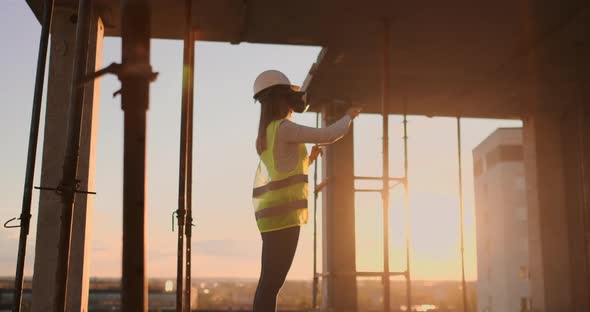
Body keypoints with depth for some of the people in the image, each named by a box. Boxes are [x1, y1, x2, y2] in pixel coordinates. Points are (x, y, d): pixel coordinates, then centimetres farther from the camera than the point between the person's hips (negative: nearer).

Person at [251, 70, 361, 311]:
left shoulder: (266, 134, 19)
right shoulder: (283, 128, -9)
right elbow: (328, 136, -11)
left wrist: (309, 159, 23)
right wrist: (348, 116, 6)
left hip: (270, 213, 9)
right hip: (282, 213, -9)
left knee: (270, 281, 8)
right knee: (272, 281, -12)